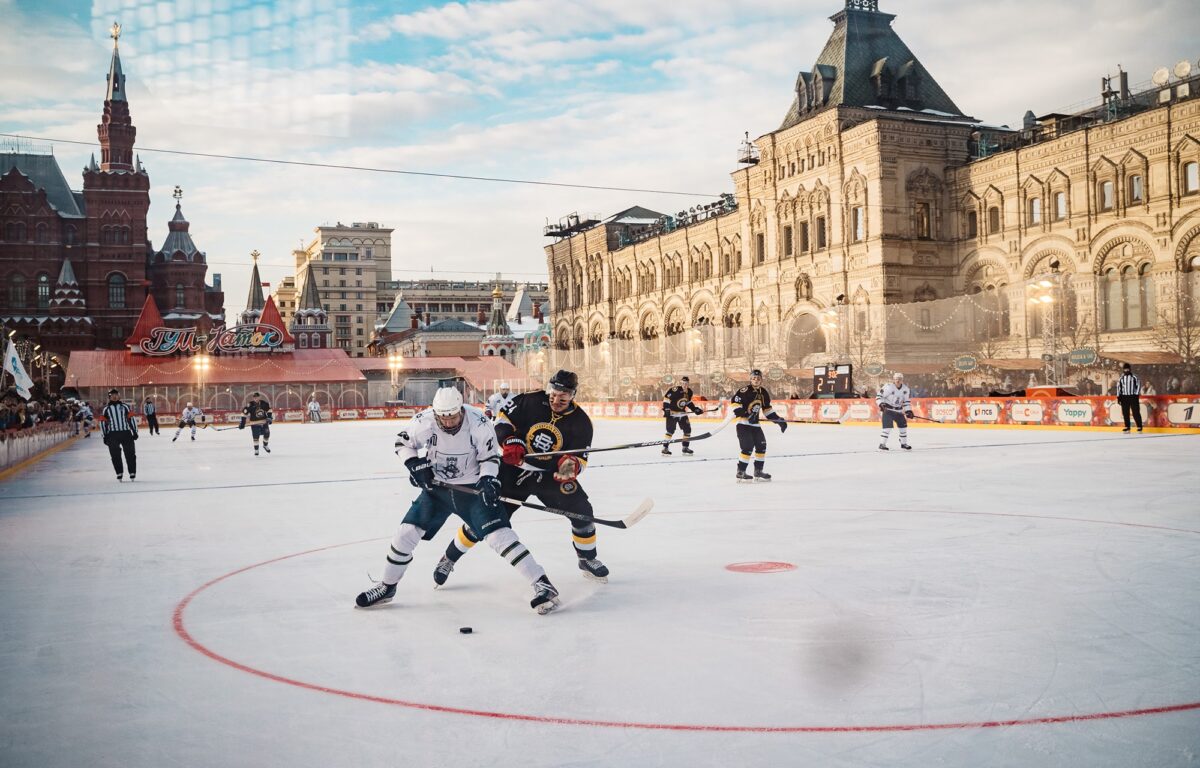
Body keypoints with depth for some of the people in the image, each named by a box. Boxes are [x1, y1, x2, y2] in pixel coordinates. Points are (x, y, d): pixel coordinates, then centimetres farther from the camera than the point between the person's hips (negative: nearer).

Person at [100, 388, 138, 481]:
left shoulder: (125, 407, 12)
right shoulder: (106, 409, 11)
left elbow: (131, 419, 9)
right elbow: (103, 422, 9)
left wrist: (135, 432, 4)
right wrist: (104, 437, 3)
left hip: (126, 433, 0)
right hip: (112, 434, 0)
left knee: (130, 453, 0)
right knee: (115, 455, -1)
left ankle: (132, 473, 8)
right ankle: (119, 474, 8)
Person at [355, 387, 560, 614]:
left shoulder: (479, 423, -23)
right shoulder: (423, 421, -18)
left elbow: (490, 457, -10)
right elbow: (402, 442, 1)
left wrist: (488, 480, -26)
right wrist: (416, 465, -13)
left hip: (473, 488, -3)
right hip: (436, 487, 3)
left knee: (499, 534, -17)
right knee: (407, 532, -1)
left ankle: (542, 584, -14)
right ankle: (387, 587, 21)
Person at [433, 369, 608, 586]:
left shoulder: (581, 422, -12)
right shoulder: (531, 400, -14)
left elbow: (580, 458, -12)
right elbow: (503, 418, -6)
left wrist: (571, 465, -35)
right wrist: (509, 441, -23)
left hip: (551, 474, 2)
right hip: (514, 468, -2)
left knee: (582, 511, -10)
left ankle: (587, 560, 16)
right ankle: (449, 558, 11)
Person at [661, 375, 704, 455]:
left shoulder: (689, 392, 2)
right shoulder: (674, 390, -21)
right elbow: (666, 398, -17)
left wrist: (695, 409, 12)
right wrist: (666, 409, -21)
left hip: (682, 413, 7)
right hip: (672, 413, -7)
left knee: (687, 429, 5)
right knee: (670, 430, -13)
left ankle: (685, 448, 16)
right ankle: (665, 448, -7)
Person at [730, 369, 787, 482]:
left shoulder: (763, 392, 9)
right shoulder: (745, 390, -14)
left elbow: (767, 409, 19)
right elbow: (734, 402, -21)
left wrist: (779, 419, 14)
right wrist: (745, 414, -29)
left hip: (755, 423, 8)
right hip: (743, 423, -8)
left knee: (761, 446, 7)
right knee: (748, 447, -17)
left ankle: (758, 472, 19)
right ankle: (740, 473, -10)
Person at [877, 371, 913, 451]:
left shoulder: (905, 389, 1)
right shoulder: (888, 387, -17)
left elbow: (906, 401, 9)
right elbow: (879, 396, -14)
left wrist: (908, 411, 0)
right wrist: (881, 404, -28)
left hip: (898, 410, 6)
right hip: (887, 409, -6)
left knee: (903, 425, 6)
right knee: (888, 426, -18)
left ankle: (904, 443, 23)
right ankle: (882, 444, -11)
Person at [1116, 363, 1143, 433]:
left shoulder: (1134, 377, -2)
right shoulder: (1121, 378, 10)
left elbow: (1138, 385, -3)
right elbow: (1118, 387, 13)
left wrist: (1137, 394, -9)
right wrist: (1118, 397, 8)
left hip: (1133, 396, -4)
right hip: (1124, 397, 4)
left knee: (1136, 412, -6)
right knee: (1125, 413, 4)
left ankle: (1139, 427, -2)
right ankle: (1127, 427, 9)